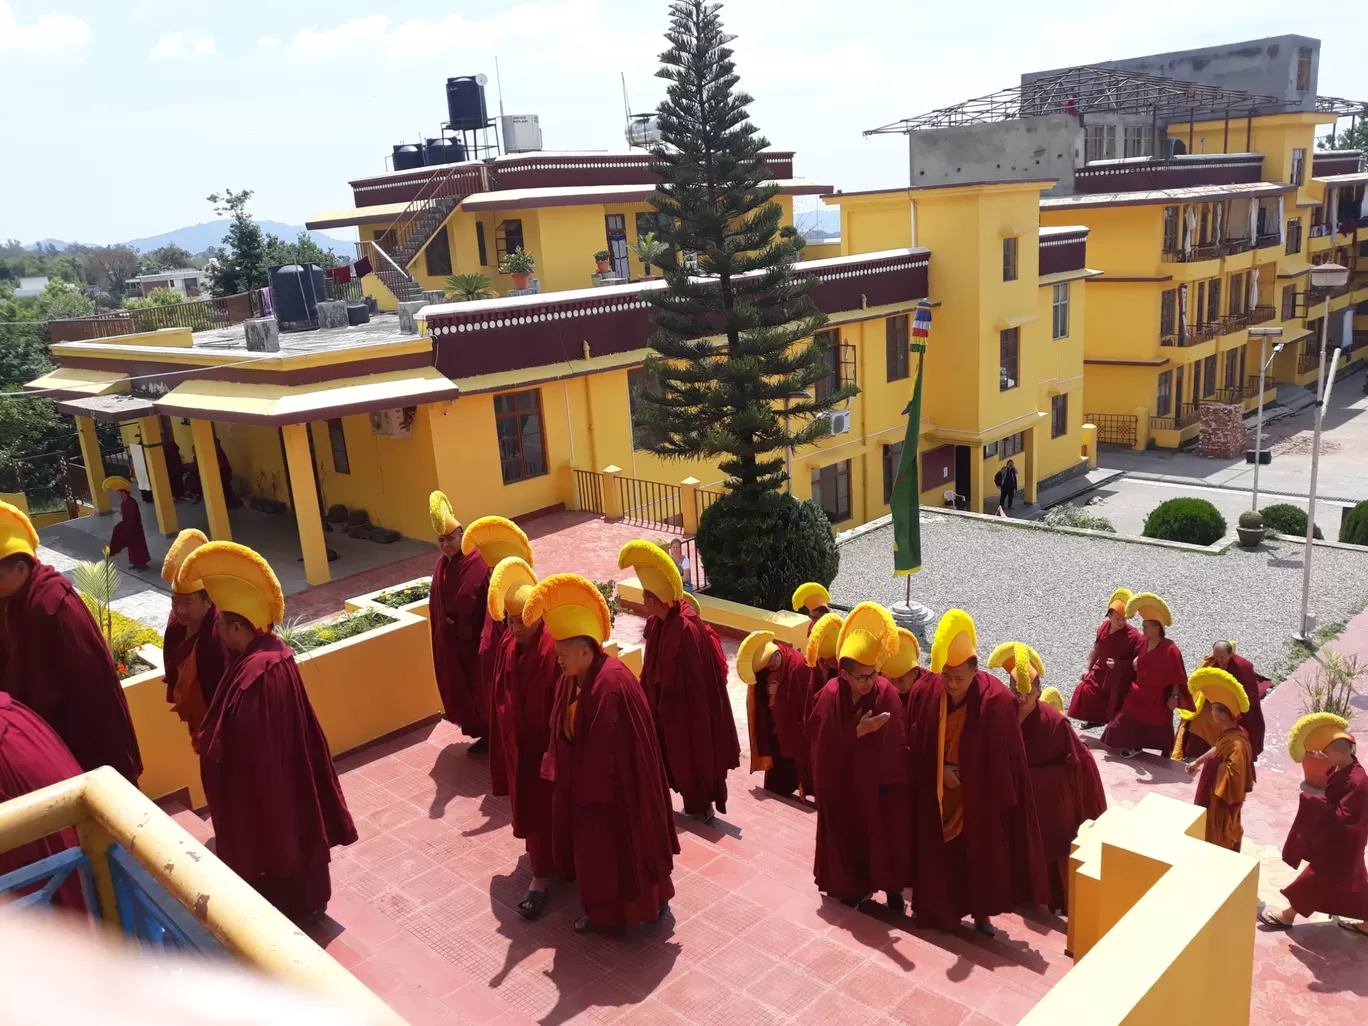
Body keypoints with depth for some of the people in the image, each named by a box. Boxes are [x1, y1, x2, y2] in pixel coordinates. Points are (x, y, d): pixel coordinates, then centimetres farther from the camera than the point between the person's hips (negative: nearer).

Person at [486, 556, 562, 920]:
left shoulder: (554, 650, -25)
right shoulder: (508, 645, -2)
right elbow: (500, 697, 8)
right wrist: (505, 737, 11)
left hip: (545, 743, -7)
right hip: (516, 741, 7)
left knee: (541, 808, 3)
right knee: (525, 805, 20)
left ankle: (541, 878, 15)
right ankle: (544, 860, 41)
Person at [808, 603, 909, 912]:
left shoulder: (886, 693, -17)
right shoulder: (830, 696, -17)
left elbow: (896, 743, -9)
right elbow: (823, 743, -17)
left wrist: (892, 779, -10)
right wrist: (858, 732, -27)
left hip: (879, 782, 0)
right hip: (843, 782, 0)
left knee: (885, 833, 12)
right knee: (849, 834, 13)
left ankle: (891, 887, 32)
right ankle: (852, 885, 34)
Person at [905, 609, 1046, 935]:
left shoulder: (996, 701, -21)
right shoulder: (925, 691, -13)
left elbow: (1006, 756, -10)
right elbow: (915, 744, -3)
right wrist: (941, 770, -13)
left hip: (979, 795, -2)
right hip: (935, 792, 2)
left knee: (980, 852, 11)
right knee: (938, 852, 11)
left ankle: (981, 911, 30)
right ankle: (938, 908, 30)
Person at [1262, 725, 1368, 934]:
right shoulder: (1344, 769, -3)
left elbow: (1344, 817, -31)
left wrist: (1316, 802, -27)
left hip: (1341, 843, -9)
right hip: (1336, 839, 9)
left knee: (1315, 879, 7)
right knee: (1351, 882, 21)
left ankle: (1288, 915, 21)